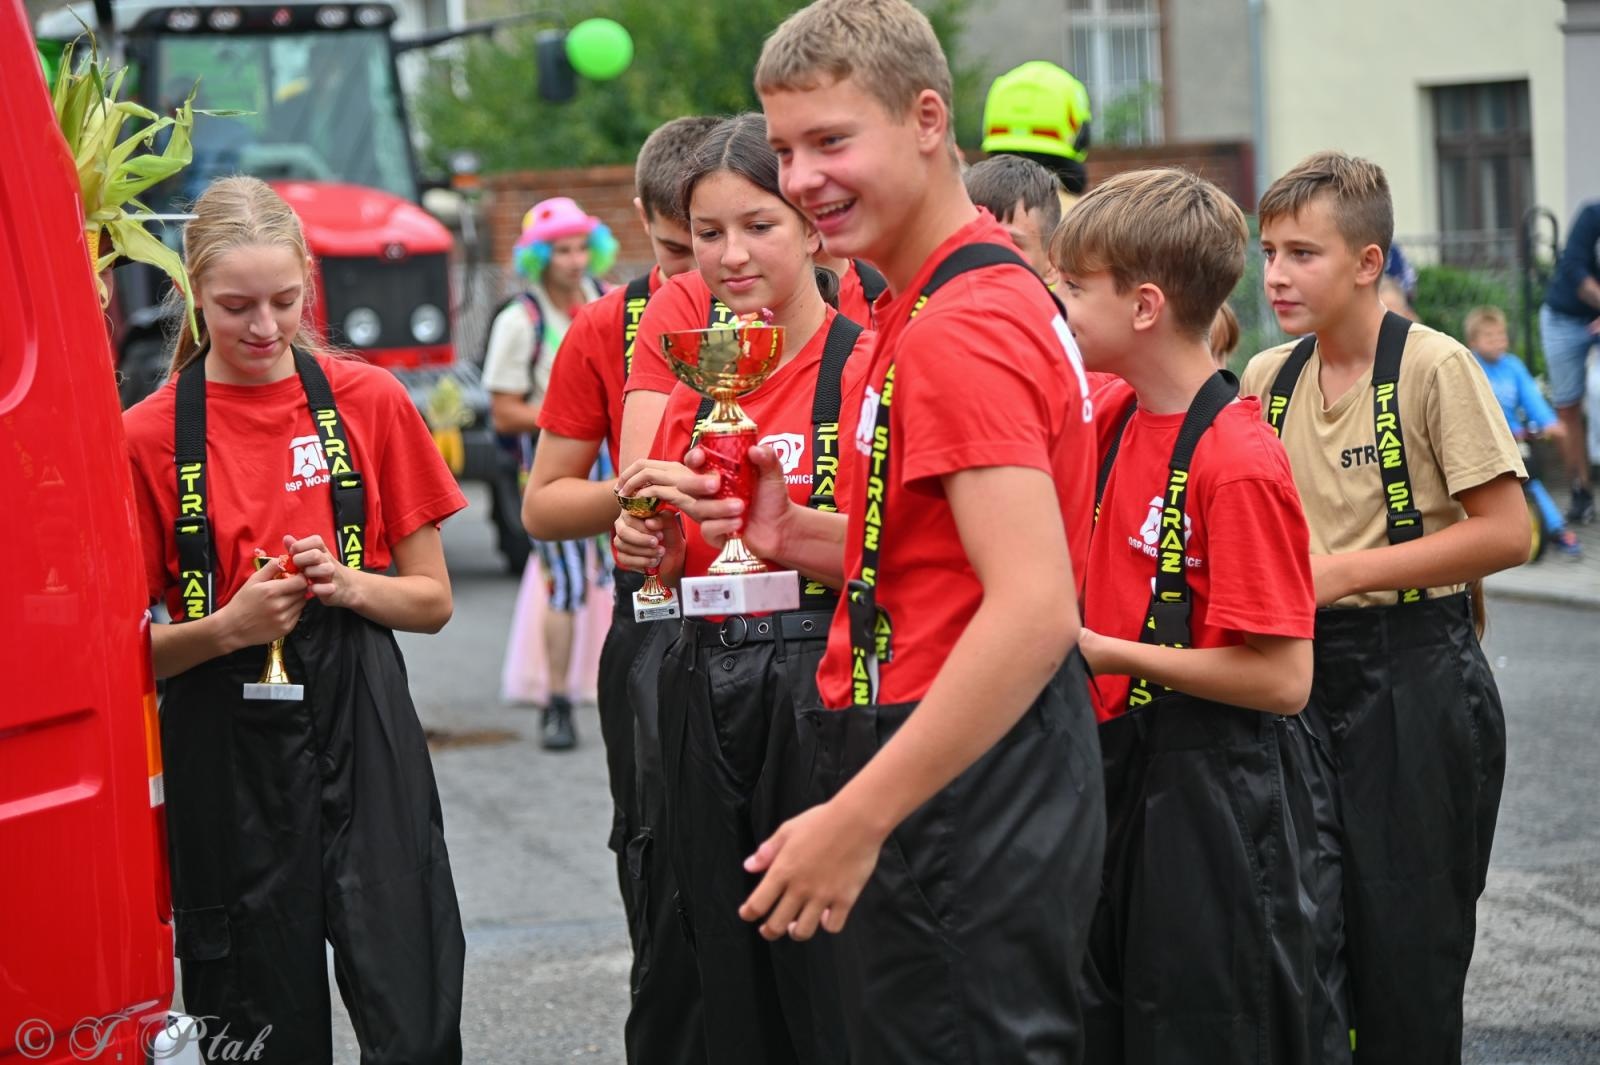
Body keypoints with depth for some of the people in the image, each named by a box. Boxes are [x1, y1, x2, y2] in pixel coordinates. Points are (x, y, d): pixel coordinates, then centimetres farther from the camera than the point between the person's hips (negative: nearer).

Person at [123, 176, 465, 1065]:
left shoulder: (371, 402, 4)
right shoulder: (148, 437, 0)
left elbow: (433, 602, 10)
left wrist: (347, 584, -10)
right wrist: (227, 627, -15)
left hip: (361, 729, 1)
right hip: (224, 750, -1)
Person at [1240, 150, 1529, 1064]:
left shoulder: (1434, 366, -11)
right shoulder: (1266, 381, 7)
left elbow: (1507, 532, -15)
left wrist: (1346, 571, -17)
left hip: (1414, 674, -6)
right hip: (1307, 667, 6)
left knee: (1407, 945, -1)